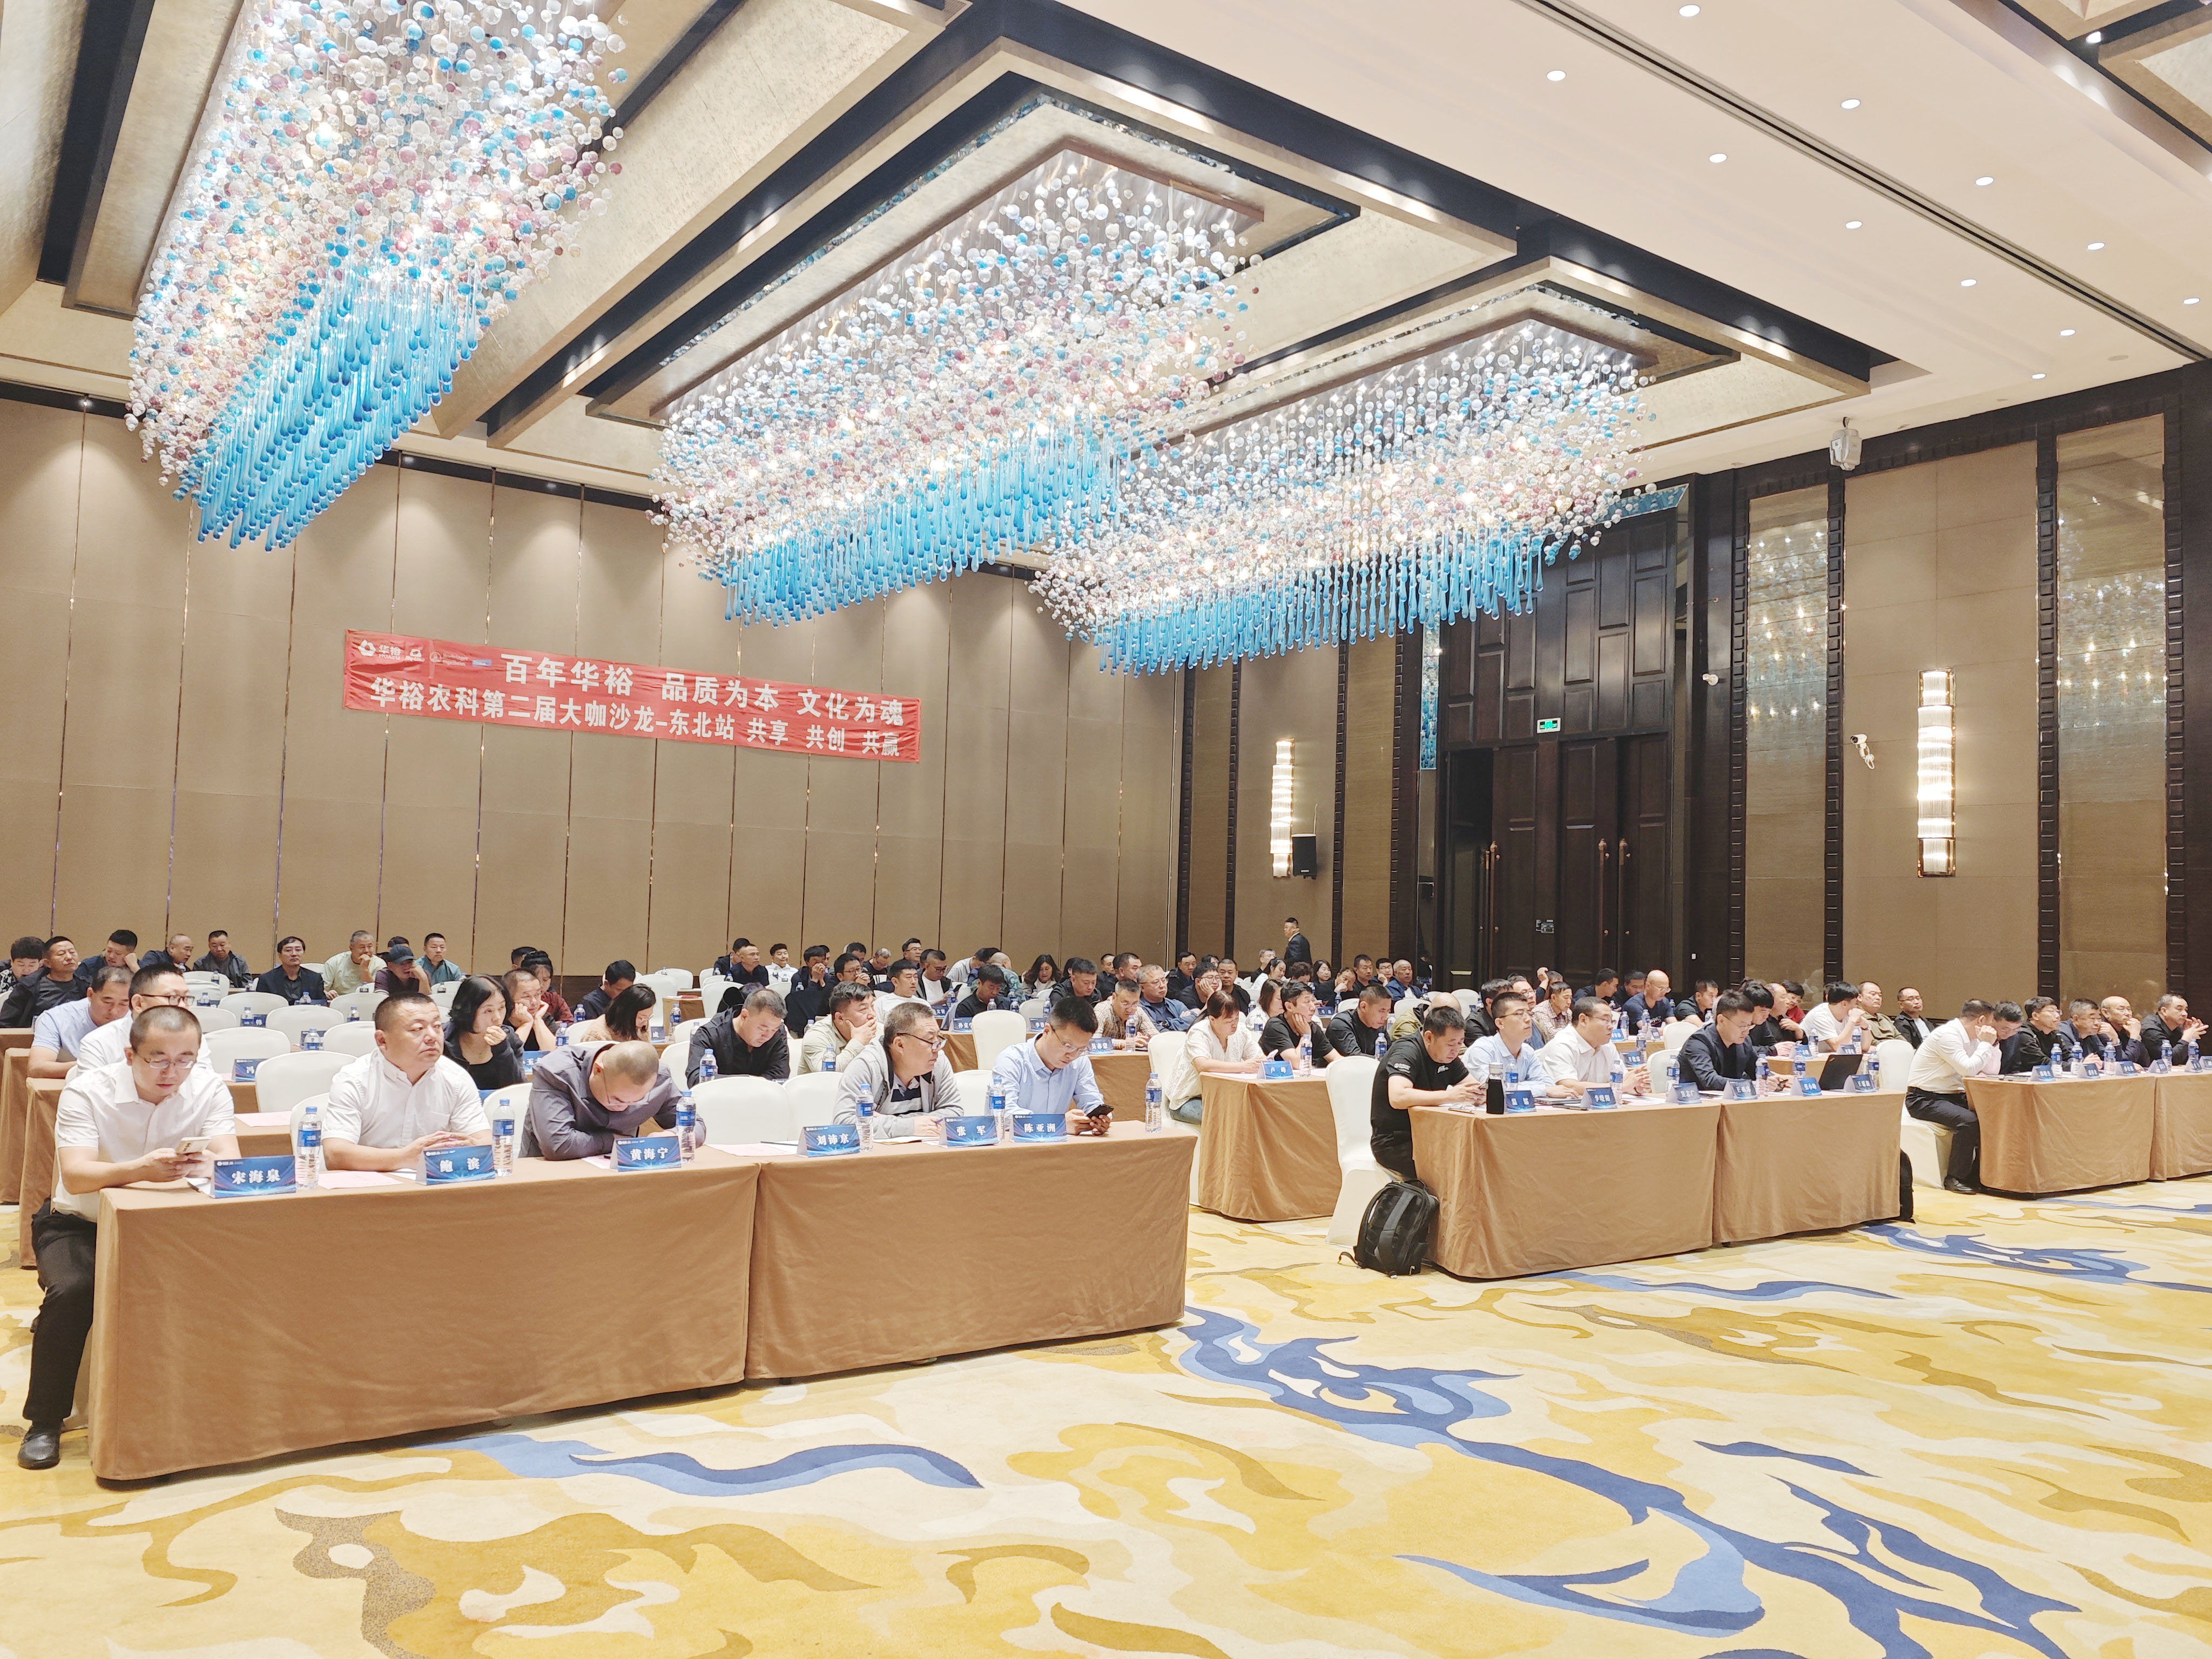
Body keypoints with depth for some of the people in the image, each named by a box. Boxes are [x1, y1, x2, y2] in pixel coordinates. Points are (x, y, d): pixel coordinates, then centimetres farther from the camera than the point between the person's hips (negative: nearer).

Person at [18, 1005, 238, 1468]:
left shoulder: (208, 1091, -10)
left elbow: (231, 1160, -22)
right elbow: (75, 1176, -31)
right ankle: (44, 1423, -8)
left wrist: (206, 1163, -48)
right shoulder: (86, 1092, -17)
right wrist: (141, 1170, -51)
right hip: (80, 1223, -2)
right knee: (72, 1291, -29)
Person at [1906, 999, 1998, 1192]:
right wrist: (1985, 1043, -14)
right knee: (1968, 1120, -30)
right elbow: (1969, 1069, -26)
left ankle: (1977, 1174, 3)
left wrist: (1989, 1043, 2)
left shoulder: (1972, 1038, 12)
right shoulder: (1947, 1035, -17)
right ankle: (1955, 1179, -17)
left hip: (1952, 1096, 9)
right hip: (1924, 1100, -9)